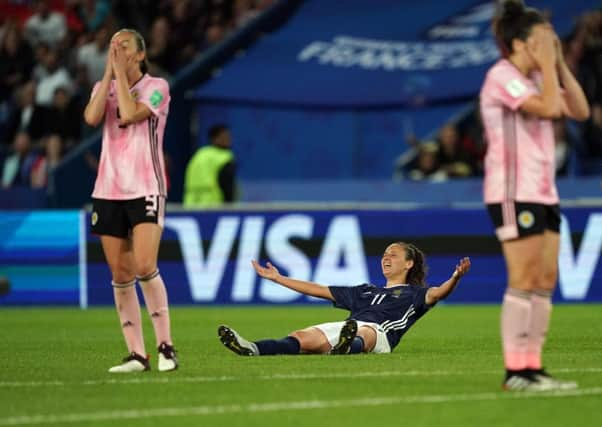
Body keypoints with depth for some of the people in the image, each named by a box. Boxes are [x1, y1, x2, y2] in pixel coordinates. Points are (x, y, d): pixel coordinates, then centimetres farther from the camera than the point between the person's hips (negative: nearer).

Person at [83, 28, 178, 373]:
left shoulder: (156, 86, -2)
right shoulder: (104, 86, 12)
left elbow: (129, 114, -19)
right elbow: (92, 117, -8)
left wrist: (121, 72, -10)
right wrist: (109, 72, -6)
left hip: (146, 189, -5)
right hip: (108, 190, 5)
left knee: (145, 268, -18)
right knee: (120, 276, 1)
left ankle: (166, 345, -6)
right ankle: (137, 355, 4)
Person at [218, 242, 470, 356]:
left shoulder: (413, 293, 22)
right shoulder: (366, 292, 39)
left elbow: (436, 293, -1)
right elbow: (319, 290, 42)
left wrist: (455, 278, -24)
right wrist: (276, 278, 45)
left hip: (377, 331, -5)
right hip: (342, 328, 5)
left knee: (361, 335, -42)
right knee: (303, 338, -25)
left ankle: (346, 348, -79)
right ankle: (253, 350, -52)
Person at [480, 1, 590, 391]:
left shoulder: (536, 78, 17)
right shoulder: (503, 76, -12)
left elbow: (580, 111, 11)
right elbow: (549, 108, -24)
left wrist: (559, 64, 7)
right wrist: (548, 65, -12)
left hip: (543, 193, 9)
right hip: (514, 194, -9)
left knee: (546, 281, 5)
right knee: (525, 280, -11)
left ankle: (532, 367, 5)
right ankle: (515, 371, -10)